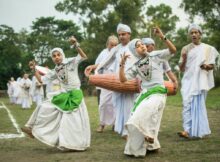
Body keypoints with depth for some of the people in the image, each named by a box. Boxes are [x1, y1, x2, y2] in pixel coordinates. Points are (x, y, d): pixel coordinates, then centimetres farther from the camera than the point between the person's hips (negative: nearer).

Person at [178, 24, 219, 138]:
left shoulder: (207, 48, 6)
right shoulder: (185, 49, 9)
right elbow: (181, 69, 8)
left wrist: (206, 66, -17)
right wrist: (183, 58, -11)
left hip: (201, 81, -1)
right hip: (188, 81, 1)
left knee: (199, 105, -1)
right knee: (187, 104, -12)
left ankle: (199, 130, 7)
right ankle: (187, 130, -18)